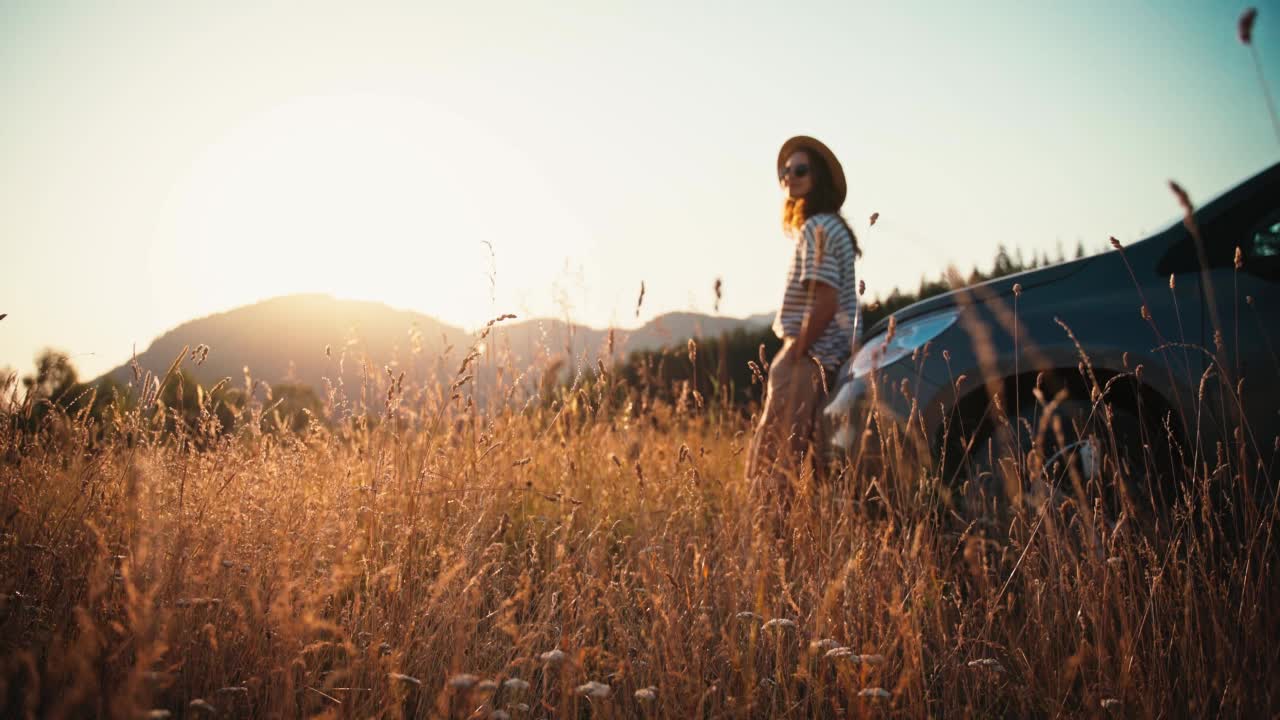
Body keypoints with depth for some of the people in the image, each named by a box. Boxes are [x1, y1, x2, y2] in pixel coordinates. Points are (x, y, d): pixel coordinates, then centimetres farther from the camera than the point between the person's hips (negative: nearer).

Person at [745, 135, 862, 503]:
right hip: (825, 356, 10)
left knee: (778, 458, -10)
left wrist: (795, 355, -16)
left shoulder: (818, 228, -11)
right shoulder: (827, 227, 20)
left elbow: (825, 302, -20)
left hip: (811, 358, -10)